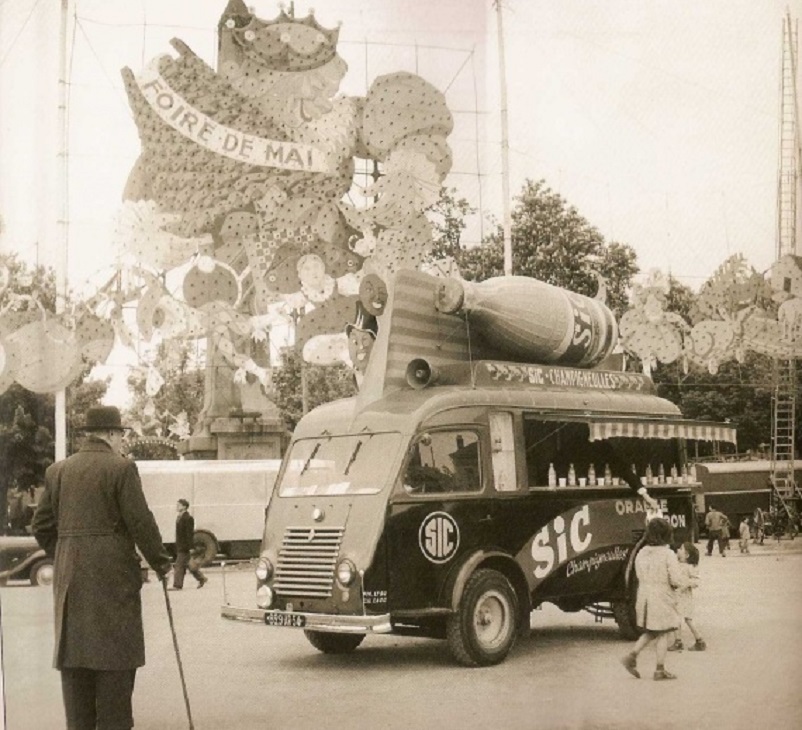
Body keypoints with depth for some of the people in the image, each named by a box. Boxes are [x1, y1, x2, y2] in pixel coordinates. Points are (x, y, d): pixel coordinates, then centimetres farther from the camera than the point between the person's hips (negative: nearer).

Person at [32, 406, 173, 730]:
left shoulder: (58, 471, 10)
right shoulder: (121, 468, -8)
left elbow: (42, 526, 12)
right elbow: (140, 522, -11)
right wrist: (161, 563, 1)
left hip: (69, 580, 6)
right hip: (113, 576, -5)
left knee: (74, 653, 10)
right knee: (115, 654, 0)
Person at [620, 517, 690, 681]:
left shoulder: (641, 553, 3)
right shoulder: (668, 554, -16)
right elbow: (677, 580, -17)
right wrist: (687, 581, 4)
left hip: (644, 598, 6)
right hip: (662, 600, -6)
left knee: (651, 632, 21)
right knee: (664, 633, 8)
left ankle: (632, 656, 8)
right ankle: (660, 670, 12)